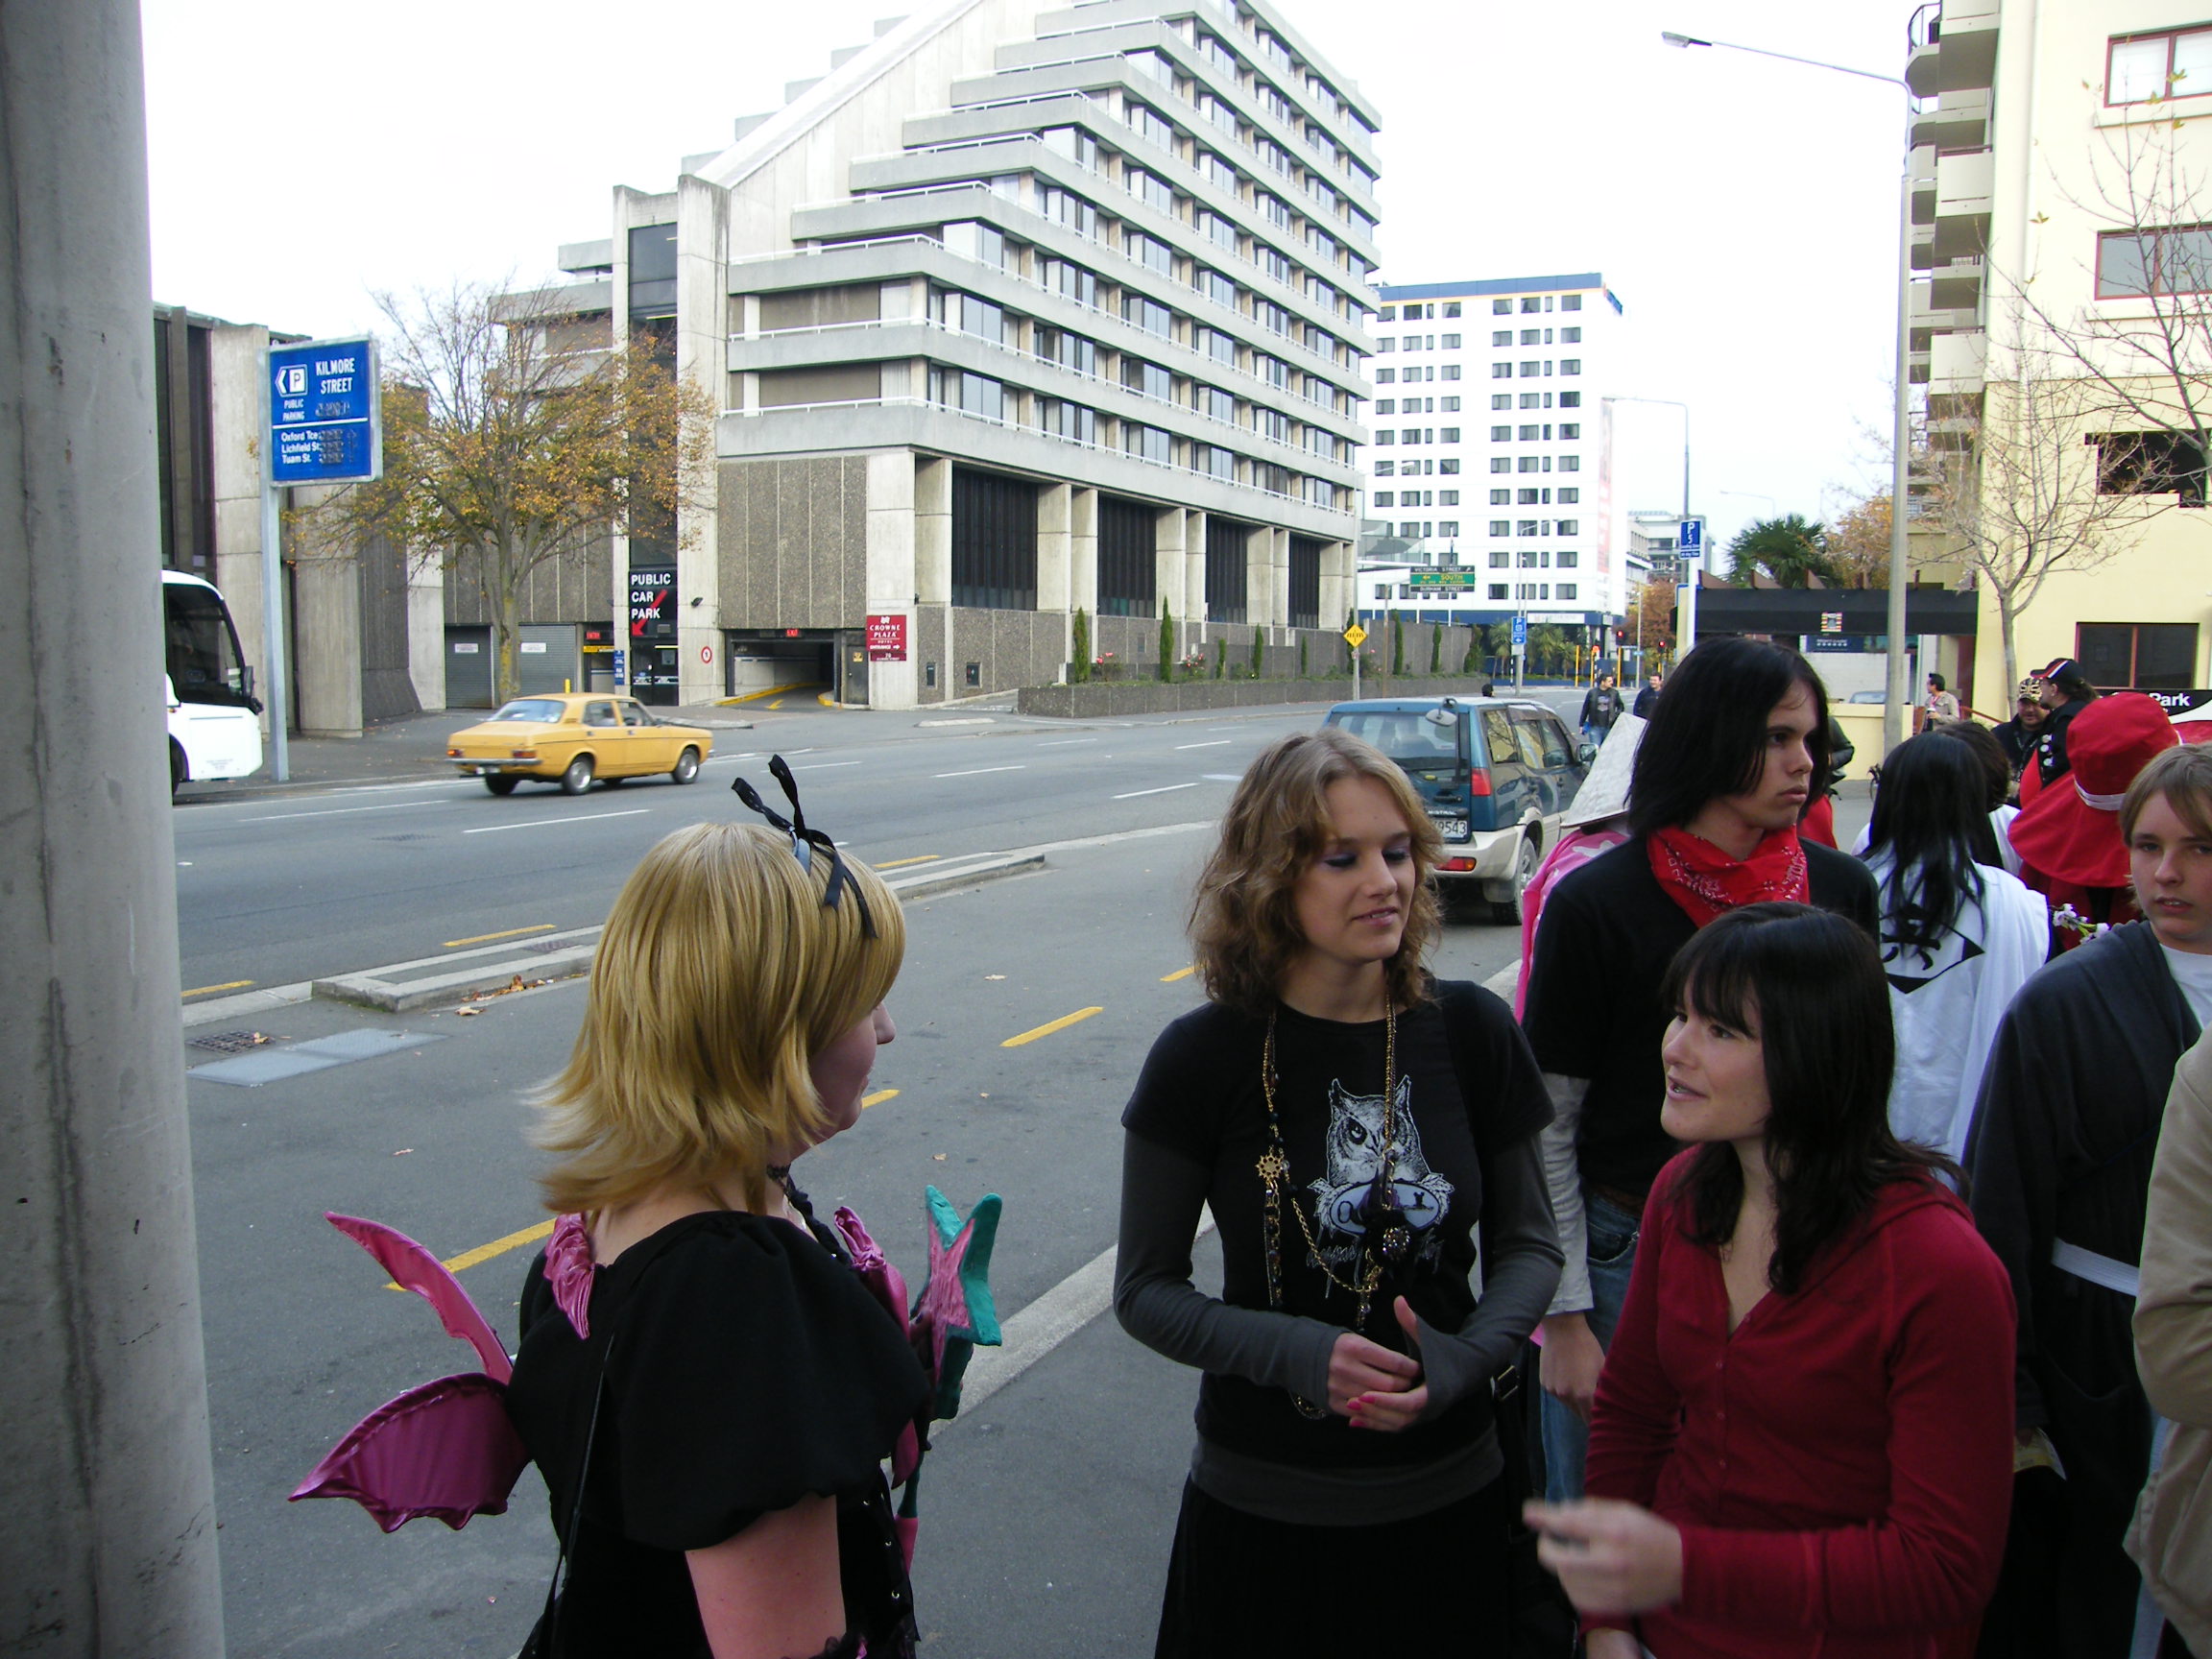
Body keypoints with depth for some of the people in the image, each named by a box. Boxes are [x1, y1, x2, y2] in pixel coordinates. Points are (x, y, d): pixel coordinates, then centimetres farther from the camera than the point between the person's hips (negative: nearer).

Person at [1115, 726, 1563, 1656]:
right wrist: (1296, 1352, -22)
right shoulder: (1204, 1057, -13)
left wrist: (1465, 1358, -15)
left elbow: (1528, 1245, 4)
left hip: (1449, 1500, 2)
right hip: (1263, 1509, -2)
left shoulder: (1472, 1033, -6)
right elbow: (1145, 1289, -6)